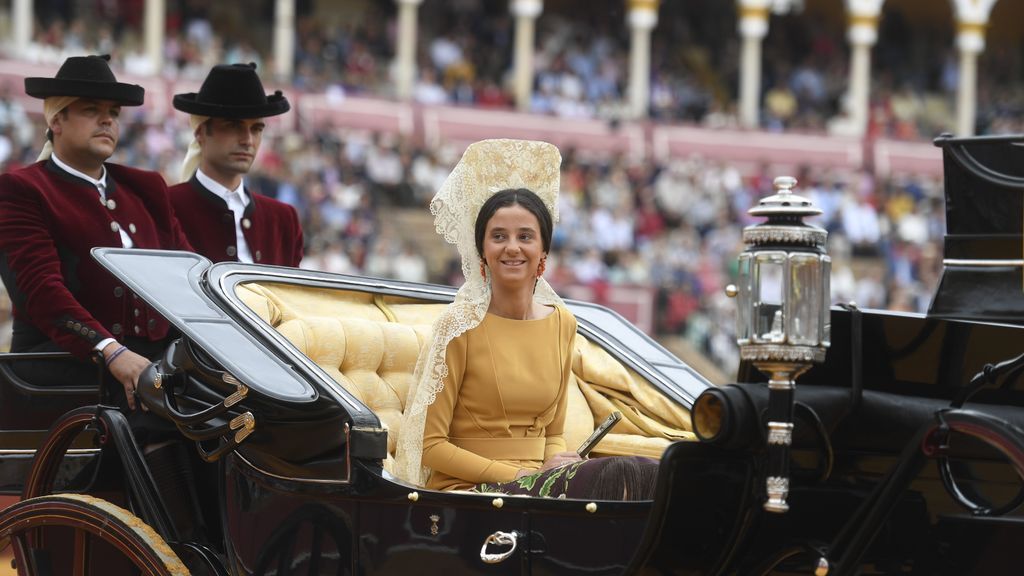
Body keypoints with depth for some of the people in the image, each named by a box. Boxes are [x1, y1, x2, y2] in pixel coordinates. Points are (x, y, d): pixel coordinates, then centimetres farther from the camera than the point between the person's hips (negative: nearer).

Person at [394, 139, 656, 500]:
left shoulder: (561, 324, 11)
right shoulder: (460, 325, -6)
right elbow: (431, 445, -6)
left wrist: (557, 463, -5)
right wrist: (516, 476, -15)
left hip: (536, 481, 6)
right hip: (466, 492, -6)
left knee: (640, 474, -27)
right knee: (631, 477, -29)